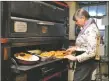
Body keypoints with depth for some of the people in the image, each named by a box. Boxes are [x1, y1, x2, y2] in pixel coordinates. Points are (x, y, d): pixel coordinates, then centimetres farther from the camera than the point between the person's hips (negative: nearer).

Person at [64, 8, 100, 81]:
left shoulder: (91, 30, -21)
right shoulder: (86, 28, 10)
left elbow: (91, 52, -26)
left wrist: (75, 58, -21)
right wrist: (74, 48, 8)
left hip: (87, 62, -10)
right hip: (84, 61, 10)